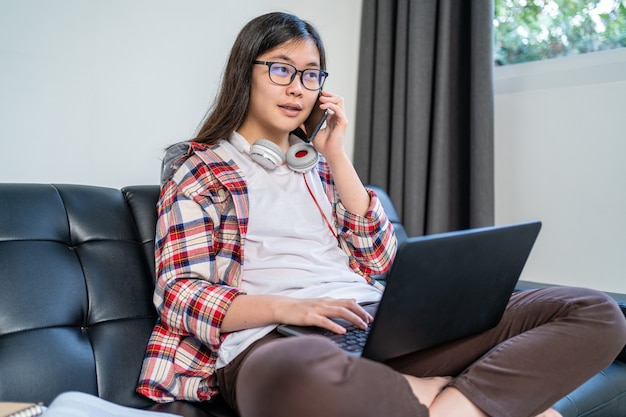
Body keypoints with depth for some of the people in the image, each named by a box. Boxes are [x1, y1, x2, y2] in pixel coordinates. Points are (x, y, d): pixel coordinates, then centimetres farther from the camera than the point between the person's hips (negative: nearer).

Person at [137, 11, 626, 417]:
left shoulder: (316, 162, 24)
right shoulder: (200, 168, 10)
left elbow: (377, 259, 13)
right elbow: (179, 294, -1)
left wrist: (336, 154, 9)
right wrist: (284, 307, -18)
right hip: (271, 340, -5)